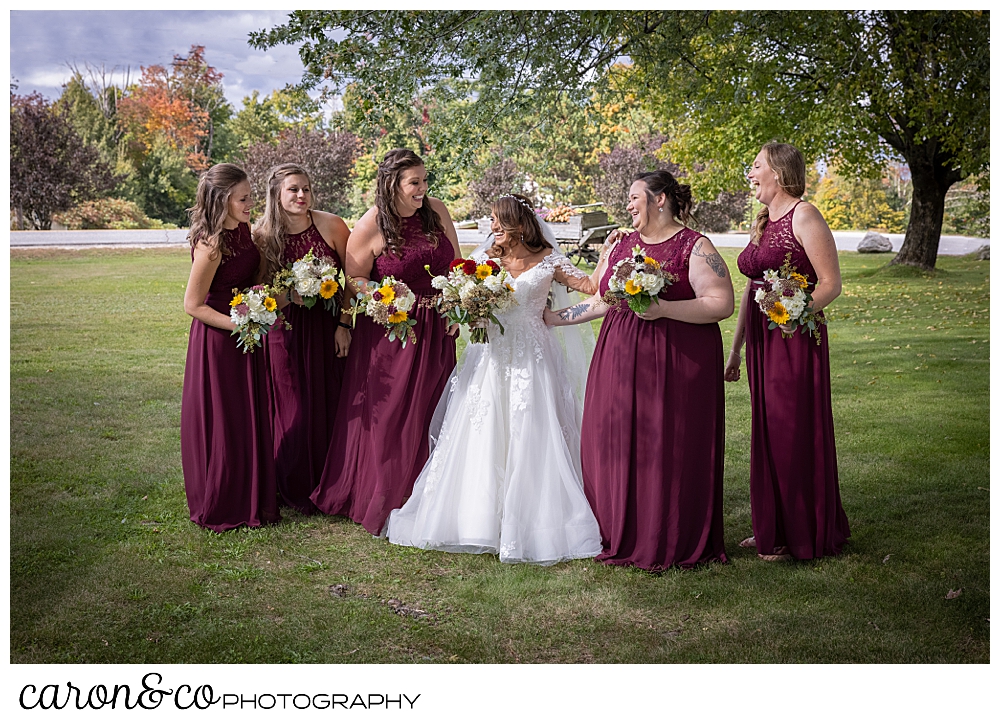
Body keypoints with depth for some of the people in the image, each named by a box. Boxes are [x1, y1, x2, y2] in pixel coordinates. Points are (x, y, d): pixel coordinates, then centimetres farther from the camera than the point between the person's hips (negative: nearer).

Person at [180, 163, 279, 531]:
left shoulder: (243, 229, 1)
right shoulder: (211, 245, -24)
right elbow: (193, 305, -18)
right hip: (217, 339, -8)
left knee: (251, 420, 16)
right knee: (222, 423, 4)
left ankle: (250, 499, 31)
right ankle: (220, 508, 20)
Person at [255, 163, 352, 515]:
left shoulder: (331, 226, -8)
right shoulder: (262, 236, -5)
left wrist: (345, 324, -8)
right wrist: (285, 293, -15)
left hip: (329, 327, 0)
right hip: (286, 331, 0)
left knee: (330, 404, 5)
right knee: (293, 411, 5)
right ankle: (297, 489, 22)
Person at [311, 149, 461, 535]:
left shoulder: (437, 211, 1)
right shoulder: (370, 226, -12)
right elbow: (354, 280, -6)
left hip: (435, 332, 4)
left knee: (429, 413, 10)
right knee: (386, 417, 1)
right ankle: (381, 501, 16)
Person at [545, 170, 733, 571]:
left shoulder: (695, 247, -5)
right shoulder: (622, 244, 15)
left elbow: (721, 304, -13)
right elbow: (602, 300, 20)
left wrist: (664, 308, -22)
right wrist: (555, 317, 16)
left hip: (677, 363, -6)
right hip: (620, 358, 6)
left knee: (669, 450, -3)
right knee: (617, 444, 5)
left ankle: (674, 543, 10)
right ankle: (624, 537, 16)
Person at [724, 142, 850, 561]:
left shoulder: (803, 216, -10)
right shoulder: (761, 221, 16)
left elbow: (831, 282, -14)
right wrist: (736, 349, 20)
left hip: (794, 339, -8)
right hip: (761, 339, 8)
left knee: (794, 434, -1)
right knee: (767, 432, 13)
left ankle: (802, 537, 11)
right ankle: (772, 529, 24)